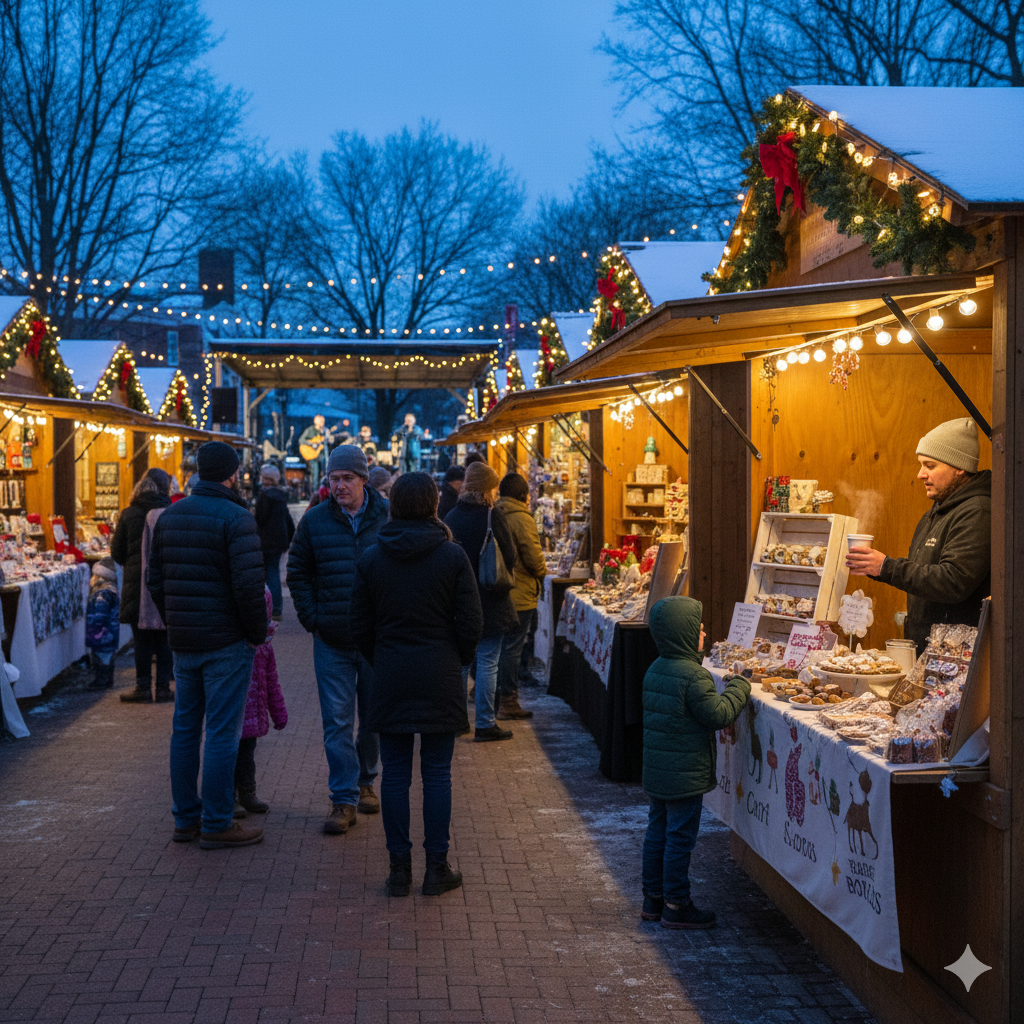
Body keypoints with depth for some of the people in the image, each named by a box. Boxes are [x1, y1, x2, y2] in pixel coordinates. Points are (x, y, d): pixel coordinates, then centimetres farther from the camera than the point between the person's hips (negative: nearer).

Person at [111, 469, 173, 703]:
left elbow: (117, 553, 3)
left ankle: (143, 688, 7)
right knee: (164, 638, 8)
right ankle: (163, 688, 10)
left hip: (137, 583, 0)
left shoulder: (129, 515, -2)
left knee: (142, 638, 5)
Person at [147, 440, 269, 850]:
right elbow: (248, 585, -21)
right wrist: (257, 632, -8)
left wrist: (174, 624, 17)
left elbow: (155, 578, 12)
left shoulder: (170, 516, 9)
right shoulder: (236, 518, -14)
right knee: (222, 732, -1)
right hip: (227, 643, -7)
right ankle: (216, 824, 3)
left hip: (183, 643, 7)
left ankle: (186, 818, 21)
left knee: (185, 728, 14)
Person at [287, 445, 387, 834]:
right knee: (337, 721, -1)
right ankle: (344, 799, 3)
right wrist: (311, 620, -2)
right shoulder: (314, 520, 0)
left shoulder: (389, 517, -3)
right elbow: (298, 574, 7)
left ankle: (364, 782, 32)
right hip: (332, 641, 0)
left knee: (374, 716, 13)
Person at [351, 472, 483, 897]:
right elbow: (471, 623, -5)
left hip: (391, 679, 2)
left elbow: (361, 626, 3)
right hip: (439, 679, -2)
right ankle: (437, 868, 8)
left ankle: (399, 867, 10)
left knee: (395, 774, 7)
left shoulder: (371, 558, 0)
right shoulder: (452, 556, -6)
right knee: (437, 774, 5)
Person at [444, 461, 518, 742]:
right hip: (489, 600, -5)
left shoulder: (451, 517, 2)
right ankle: (485, 724, 3)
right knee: (487, 663, 0)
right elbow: (509, 557, -8)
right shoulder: (493, 515, -13)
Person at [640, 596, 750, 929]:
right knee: (680, 839, 0)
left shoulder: (654, 671, 7)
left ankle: (653, 898, 24)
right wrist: (740, 684, -4)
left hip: (656, 773, 9)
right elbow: (720, 715, -17)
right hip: (685, 775, -9)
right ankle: (676, 907, 7)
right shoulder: (694, 677, -21)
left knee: (657, 833, 16)